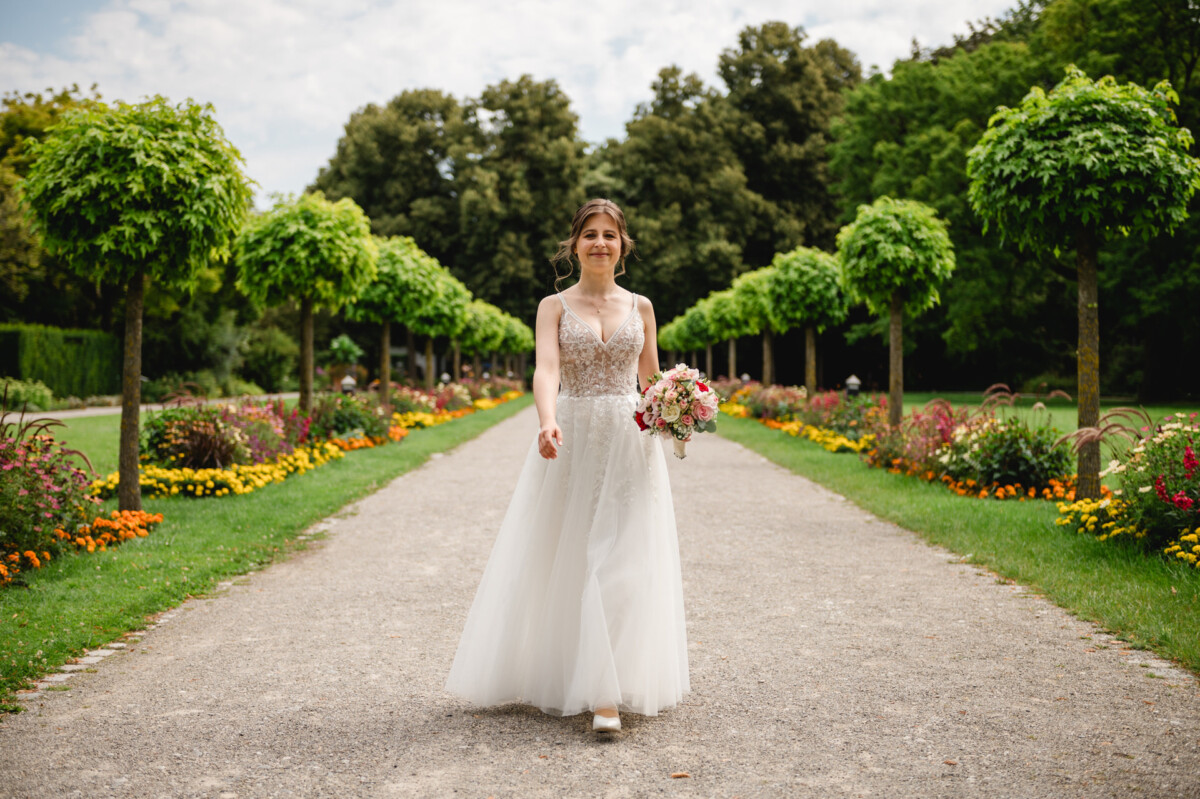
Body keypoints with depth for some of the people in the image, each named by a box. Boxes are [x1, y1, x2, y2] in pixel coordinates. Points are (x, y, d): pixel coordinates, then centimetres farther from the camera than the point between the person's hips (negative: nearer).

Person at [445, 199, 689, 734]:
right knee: (565, 561, 3)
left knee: (621, 562, -5)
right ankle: (558, 676, 20)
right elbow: (546, 369, -14)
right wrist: (547, 422, -33)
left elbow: (651, 382, 15)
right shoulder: (554, 306, 4)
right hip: (570, 442, -1)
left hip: (629, 444, 1)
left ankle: (609, 694, -4)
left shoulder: (640, 307, 11)